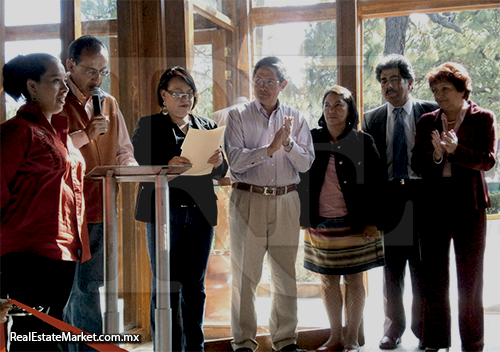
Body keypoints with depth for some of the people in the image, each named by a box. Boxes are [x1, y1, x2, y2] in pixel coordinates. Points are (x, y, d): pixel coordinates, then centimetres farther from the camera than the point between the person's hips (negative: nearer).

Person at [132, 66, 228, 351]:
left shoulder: (208, 126, 17)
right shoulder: (149, 125, 7)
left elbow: (221, 173, 13)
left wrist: (218, 162, -10)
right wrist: (167, 166, -21)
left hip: (201, 212, 3)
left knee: (195, 285, 7)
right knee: (166, 285, -2)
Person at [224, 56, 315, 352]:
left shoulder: (295, 118, 10)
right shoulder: (238, 116, 3)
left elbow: (306, 164, 2)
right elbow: (235, 160, -10)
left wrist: (288, 143, -15)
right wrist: (270, 148, -18)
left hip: (286, 202, 2)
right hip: (248, 201, -2)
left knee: (286, 274, 6)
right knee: (245, 274, 2)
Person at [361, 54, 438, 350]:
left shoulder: (431, 112, 2)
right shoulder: (372, 119, 9)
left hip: (421, 194, -2)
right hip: (388, 196, 2)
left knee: (422, 264, 4)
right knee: (391, 265, 9)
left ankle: (423, 326, 20)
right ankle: (394, 326, 22)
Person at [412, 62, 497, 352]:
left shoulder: (483, 118, 1)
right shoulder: (427, 121, 10)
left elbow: (488, 160, -10)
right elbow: (416, 163, 5)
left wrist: (455, 150, -24)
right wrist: (436, 155, -16)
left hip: (469, 202, -3)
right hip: (434, 203, 3)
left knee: (470, 275, 5)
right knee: (433, 276, 5)